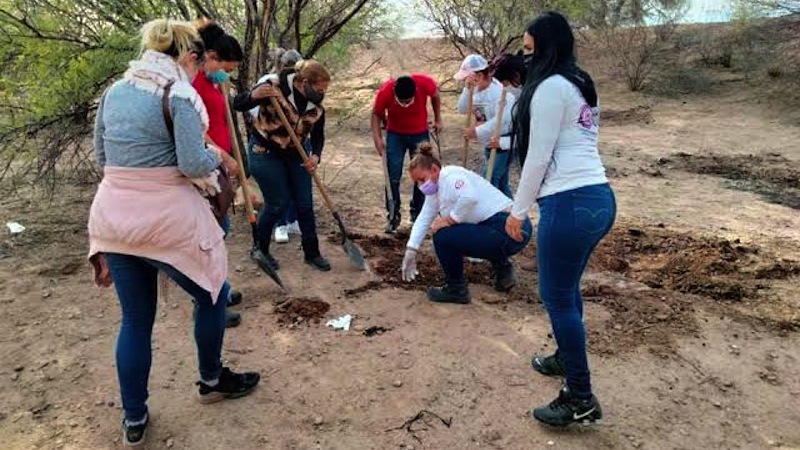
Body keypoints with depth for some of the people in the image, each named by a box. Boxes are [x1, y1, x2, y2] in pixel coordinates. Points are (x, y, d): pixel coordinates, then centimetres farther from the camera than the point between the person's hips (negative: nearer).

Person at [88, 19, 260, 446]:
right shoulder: (179, 93, -11)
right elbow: (192, 164, -17)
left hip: (114, 215, 7)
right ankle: (212, 381, 36)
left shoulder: (114, 92, 11)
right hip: (168, 217, -7)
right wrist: (215, 155, 3)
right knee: (210, 295, 18)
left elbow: (102, 157, 17)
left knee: (135, 318, 15)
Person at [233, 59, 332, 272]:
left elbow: (318, 136, 5)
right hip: (266, 154, -5)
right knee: (277, 204, -2)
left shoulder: (317, 105, -6)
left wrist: (315, 156, -16)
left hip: (295, 156, 6)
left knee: (305, 205, 5)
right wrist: (254, 96, -41)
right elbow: (238, 105, -18)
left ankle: (312, 253, 20)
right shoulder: (274, 86, -22)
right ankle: (260, 249, 21)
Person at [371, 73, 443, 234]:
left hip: (420, 134, 1)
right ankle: (393, 217, 6)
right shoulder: (385, 92, -28)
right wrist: (377, 138, -21)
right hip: (395, 135, -1)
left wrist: (438, 119, 2)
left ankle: (417, 214, 22)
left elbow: (435, 96, -3)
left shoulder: (425, 83, -28)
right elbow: (376, 114, -10)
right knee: (393, 178, -5)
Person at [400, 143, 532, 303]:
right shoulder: (435, 189, 16)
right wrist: (410, 251, 14)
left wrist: (448, 220, -19)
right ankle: (503, 270, 32)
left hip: (509, 230, -11)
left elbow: (469, 197, -33)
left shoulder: (450, 175, -14)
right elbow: (423, 219, 18)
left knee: (443, 236, -15)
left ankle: (456, 290, 4)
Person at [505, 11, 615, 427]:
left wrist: (519, 210, -2)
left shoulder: (550, 86, -10)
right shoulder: (580, 85, 19)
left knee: (557, 297, -1)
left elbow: (538, 157, -11)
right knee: (566, 288, 23)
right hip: (599, 197, 10)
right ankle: (566, 358, 41)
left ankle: (581, 398, 8)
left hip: (570, 203, -10)